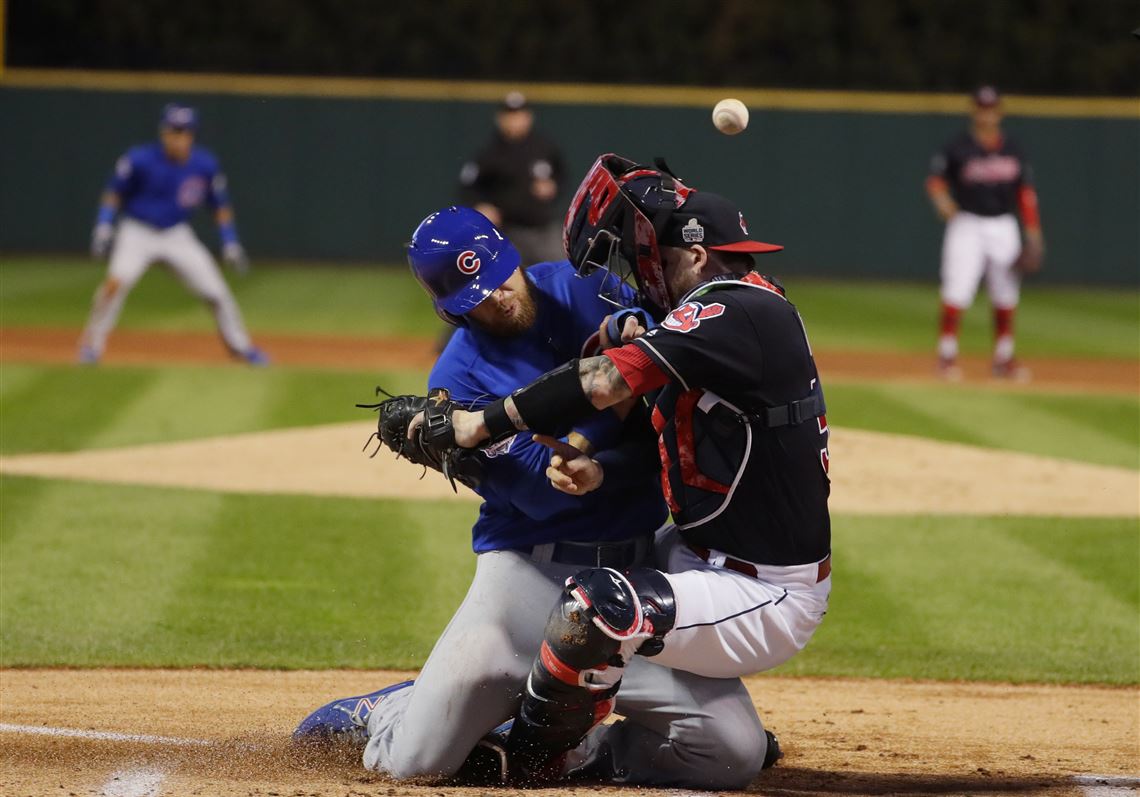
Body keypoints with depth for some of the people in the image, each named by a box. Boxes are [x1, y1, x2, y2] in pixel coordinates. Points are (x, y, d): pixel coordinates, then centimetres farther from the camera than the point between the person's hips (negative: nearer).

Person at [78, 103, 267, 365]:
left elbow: (220, 205, 5)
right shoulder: (140, 159, -17)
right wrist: (104, 227, -15)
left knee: (216, 291, -2)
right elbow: (114, 193, -4)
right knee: (117, 282, -28)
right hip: (137, 233, -3)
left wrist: (231, 243, 1)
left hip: (177, 235, 3)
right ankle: (93, 342, -11)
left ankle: (239, 344, 22)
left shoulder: (205, 165, -9)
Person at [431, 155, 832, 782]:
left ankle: (517, 774, -12)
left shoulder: (737, 312, -22)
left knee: (592, 605, -31)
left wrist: (485, 423, -24)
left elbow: (606, 382, -30)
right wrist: (599, 471, -10)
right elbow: (662, 444, 10)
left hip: (767, 602, -11)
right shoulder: (733, 310, 9)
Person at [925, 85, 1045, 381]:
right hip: (967, 226, -4)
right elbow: (936, 178, -3)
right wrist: (942, 200, -25)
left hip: (1003, 228, 4)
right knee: (956, 293, -11)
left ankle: (1004, 359, 16)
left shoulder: (1013, 151, 9)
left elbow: (1026, 192, 10)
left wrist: (1033, 234, 5)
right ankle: (947, 355, -5)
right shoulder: (957, 147, -3)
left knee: (1006, 296, 6)